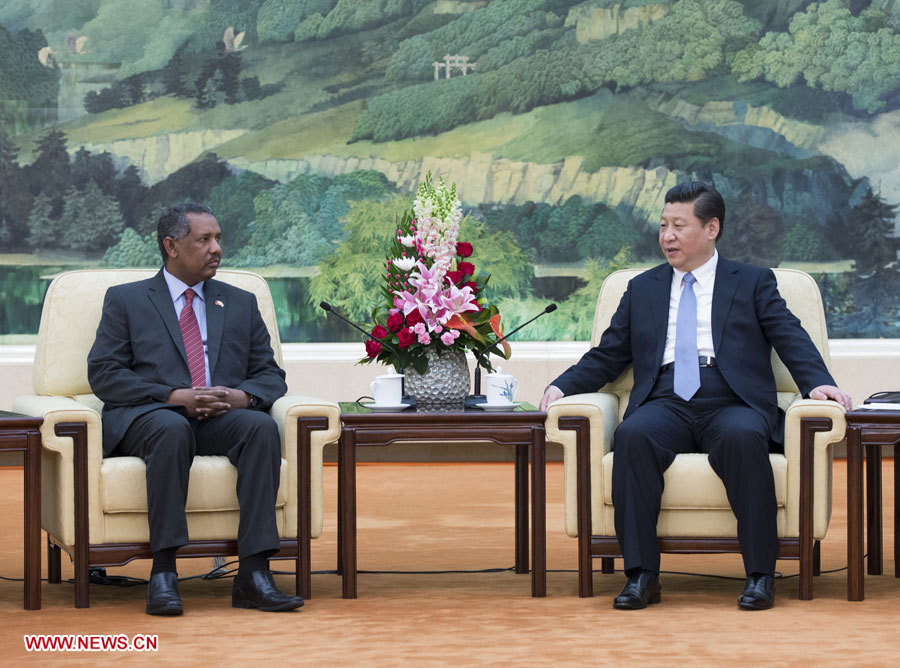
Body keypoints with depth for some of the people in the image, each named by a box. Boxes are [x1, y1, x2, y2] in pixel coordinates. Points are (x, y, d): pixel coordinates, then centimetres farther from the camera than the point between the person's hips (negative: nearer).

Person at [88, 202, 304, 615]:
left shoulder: (241, 304, 22)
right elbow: (103, 373, 0)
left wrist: (243, 395, -10)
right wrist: (174, 397, -14)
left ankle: (253, 573, -37)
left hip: (222, 419, 3)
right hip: (144, 417, -3)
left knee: (261, 426, -31)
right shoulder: (125, 300, 12)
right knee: (172, 429, -39)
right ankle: (163, 573, -38)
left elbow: (270, 376, 16)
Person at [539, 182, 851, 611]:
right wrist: (562, 386, 3)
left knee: (742, 437, -37)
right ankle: (641, 575, -30)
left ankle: (760, 575, -30)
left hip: (732, 405, -2)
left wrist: (817, 382, -15)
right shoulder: (642, 289, 25)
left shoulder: (753, 283, 17)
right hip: (666, 406, 2)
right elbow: (606, 357, 22)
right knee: (633, 436, -33)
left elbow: (791, 338, 5)